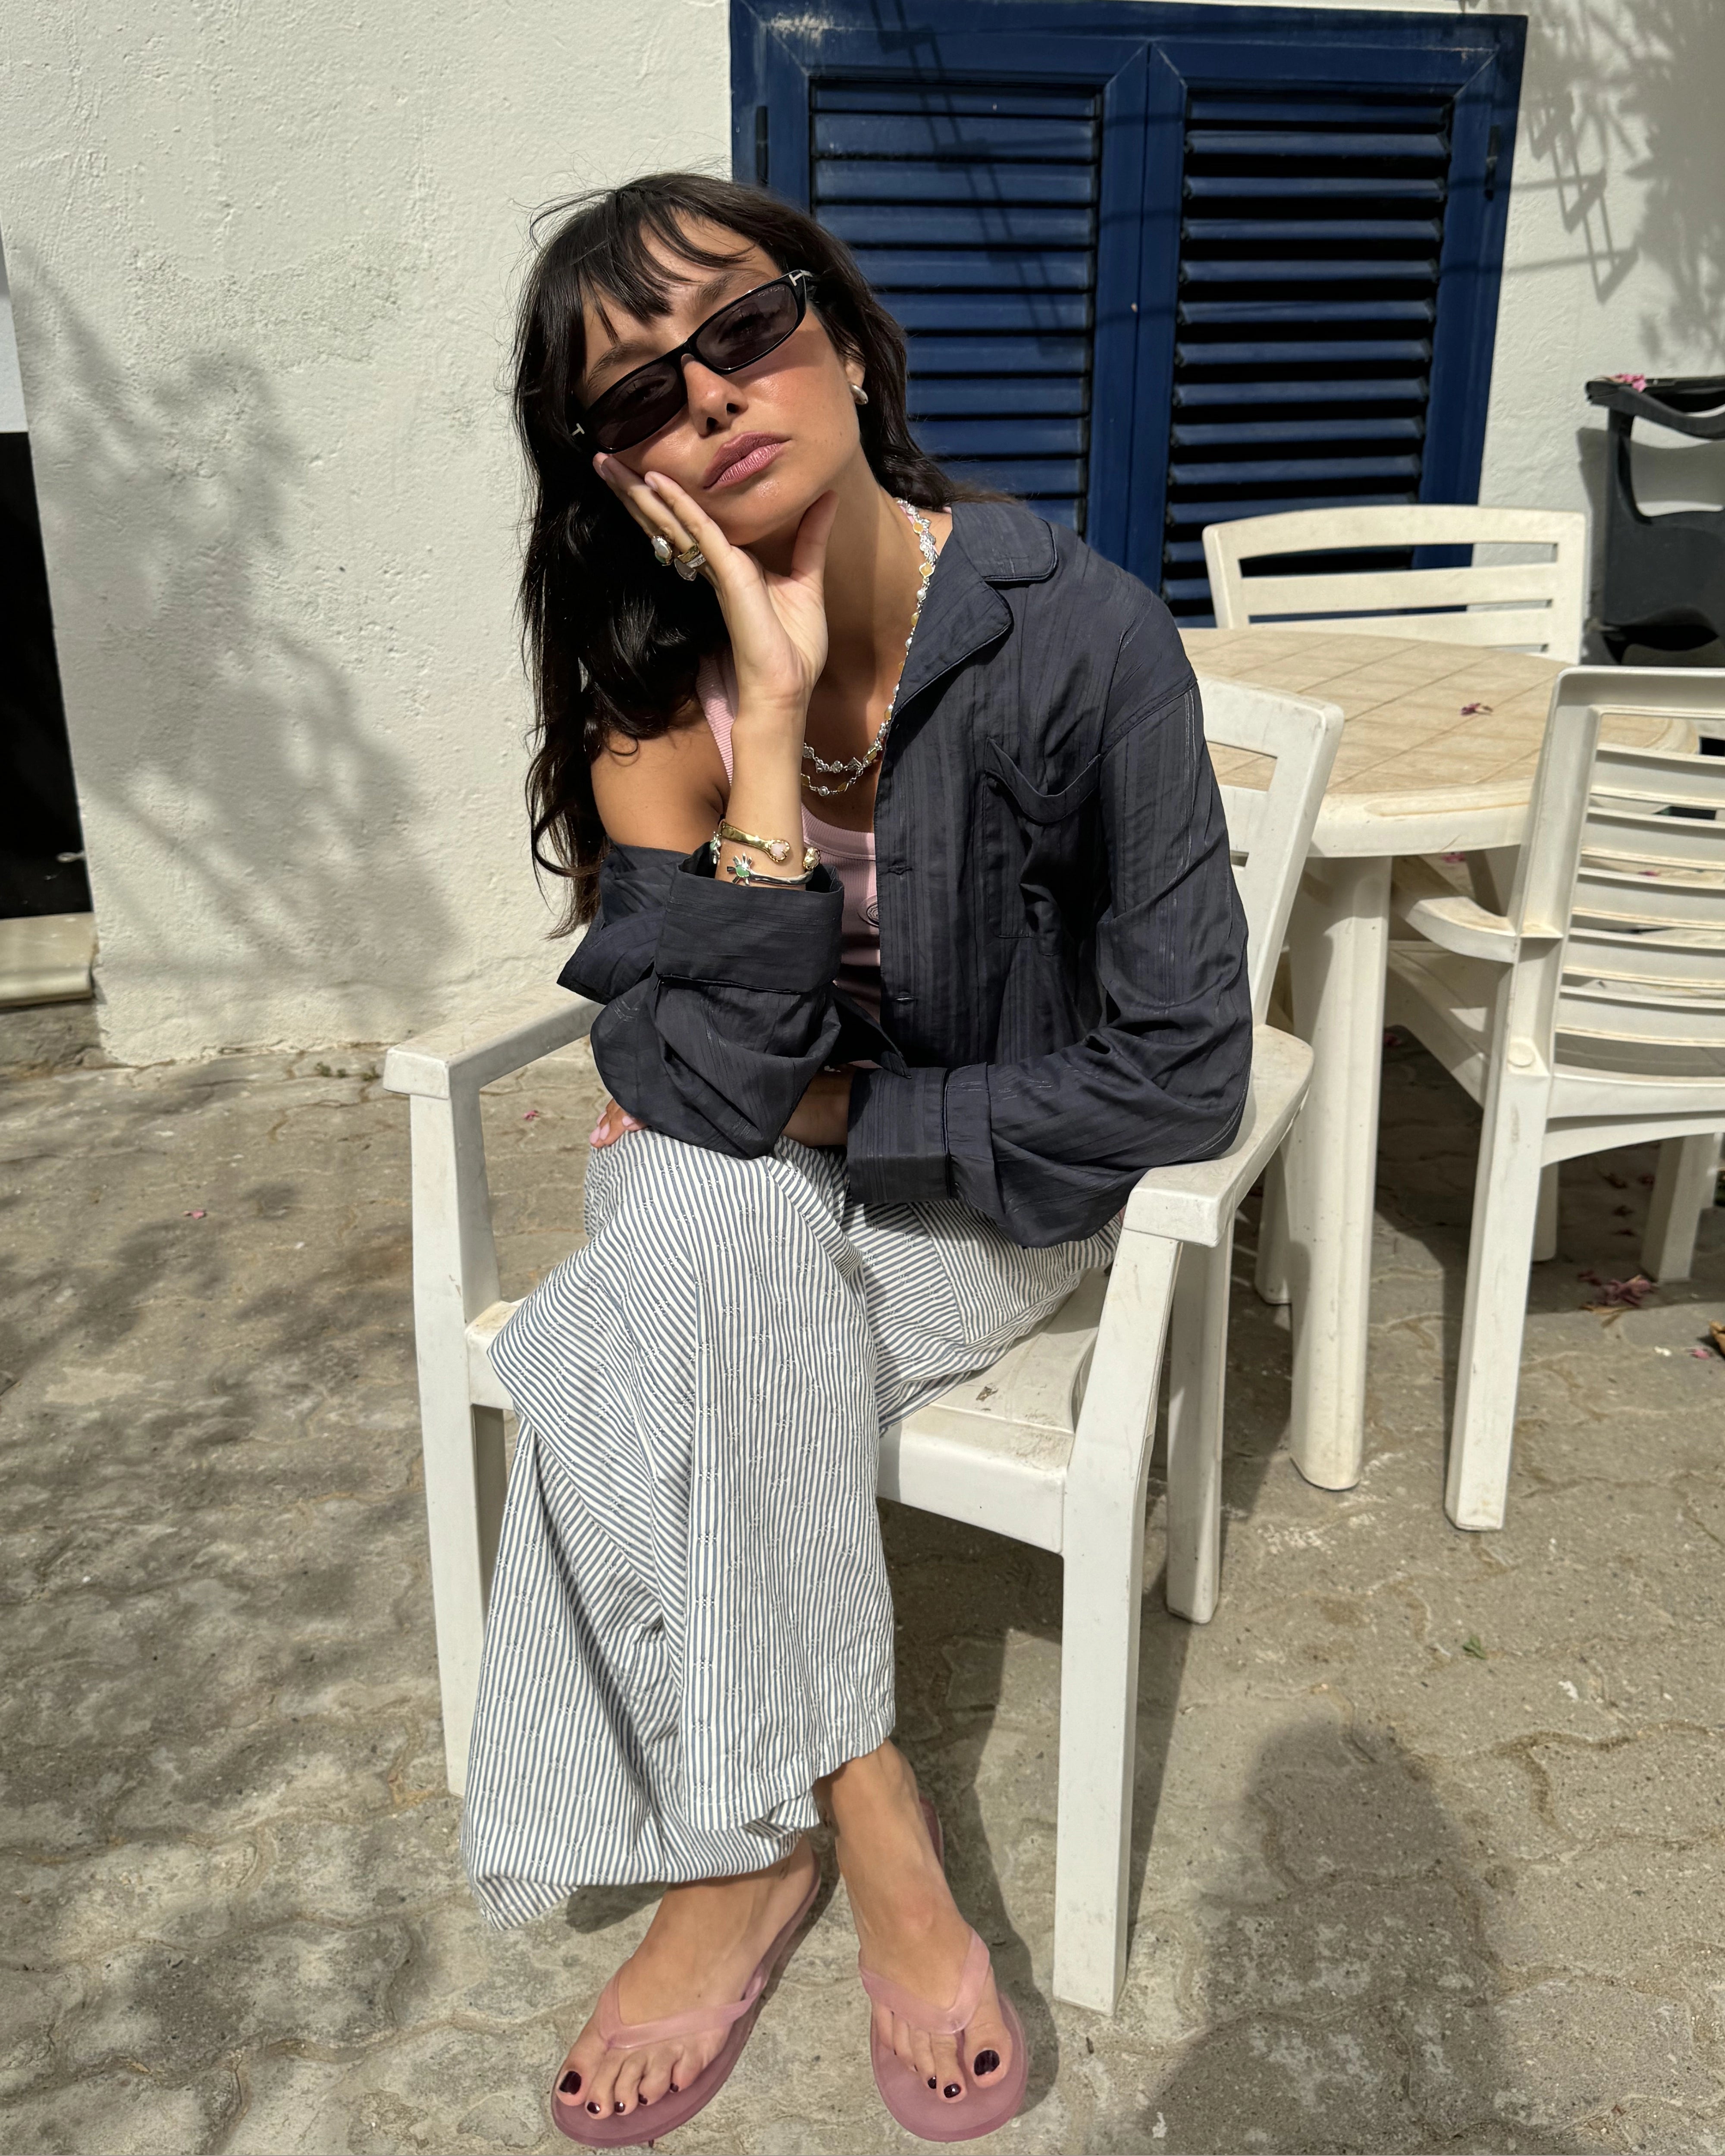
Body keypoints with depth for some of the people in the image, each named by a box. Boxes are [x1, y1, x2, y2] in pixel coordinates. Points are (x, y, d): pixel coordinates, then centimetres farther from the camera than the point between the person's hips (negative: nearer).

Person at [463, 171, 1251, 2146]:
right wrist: (772, 718, -29)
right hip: (738, 1214, 3)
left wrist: (824, 1116, -16)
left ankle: (756, 1841, -9)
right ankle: (872, 1834, -16)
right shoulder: (652, 691, -11)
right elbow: (712, 1086, -23)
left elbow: (1182, 1075, -20)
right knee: (705, 1202, -31)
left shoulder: (1076, 637, -20)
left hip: (998, 1196, -3)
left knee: (711, 1226, -29)